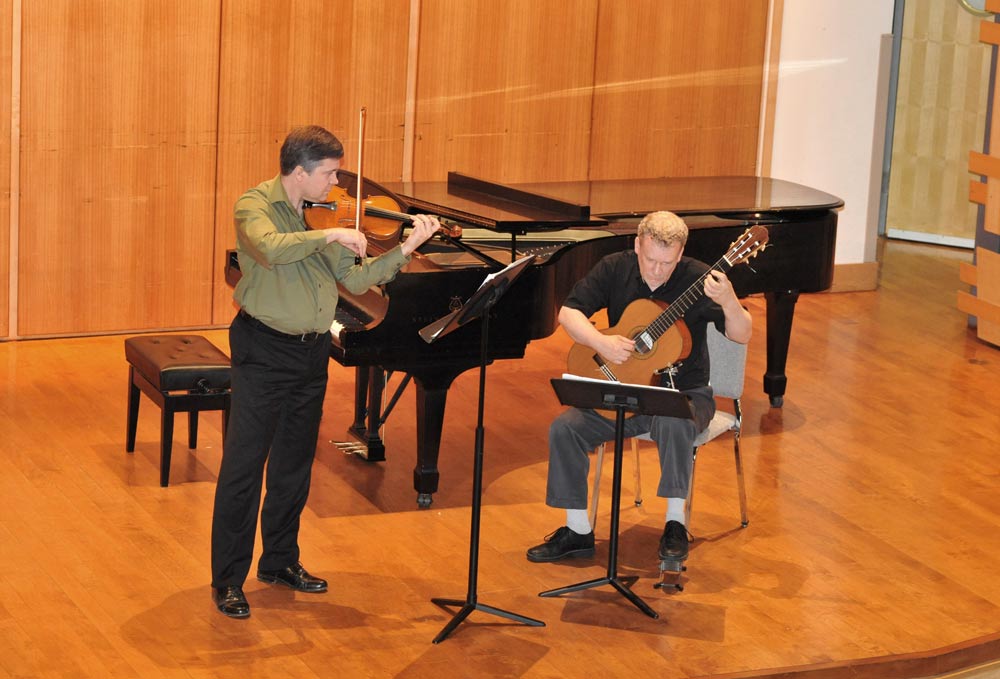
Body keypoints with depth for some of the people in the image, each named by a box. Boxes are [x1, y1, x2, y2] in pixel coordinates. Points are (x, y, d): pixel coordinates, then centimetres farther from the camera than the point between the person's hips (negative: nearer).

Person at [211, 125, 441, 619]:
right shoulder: (255, 204, -11)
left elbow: (356, 279, 4)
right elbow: (269, 247, -33)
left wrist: (406, 249, -6)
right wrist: (330, 235, -31)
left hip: (312, 353, 7)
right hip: (264, 353, -7)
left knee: (294, 465, 16)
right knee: (243, 467, -3)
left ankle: (280, 561, 30)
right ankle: (228, 579, 4)